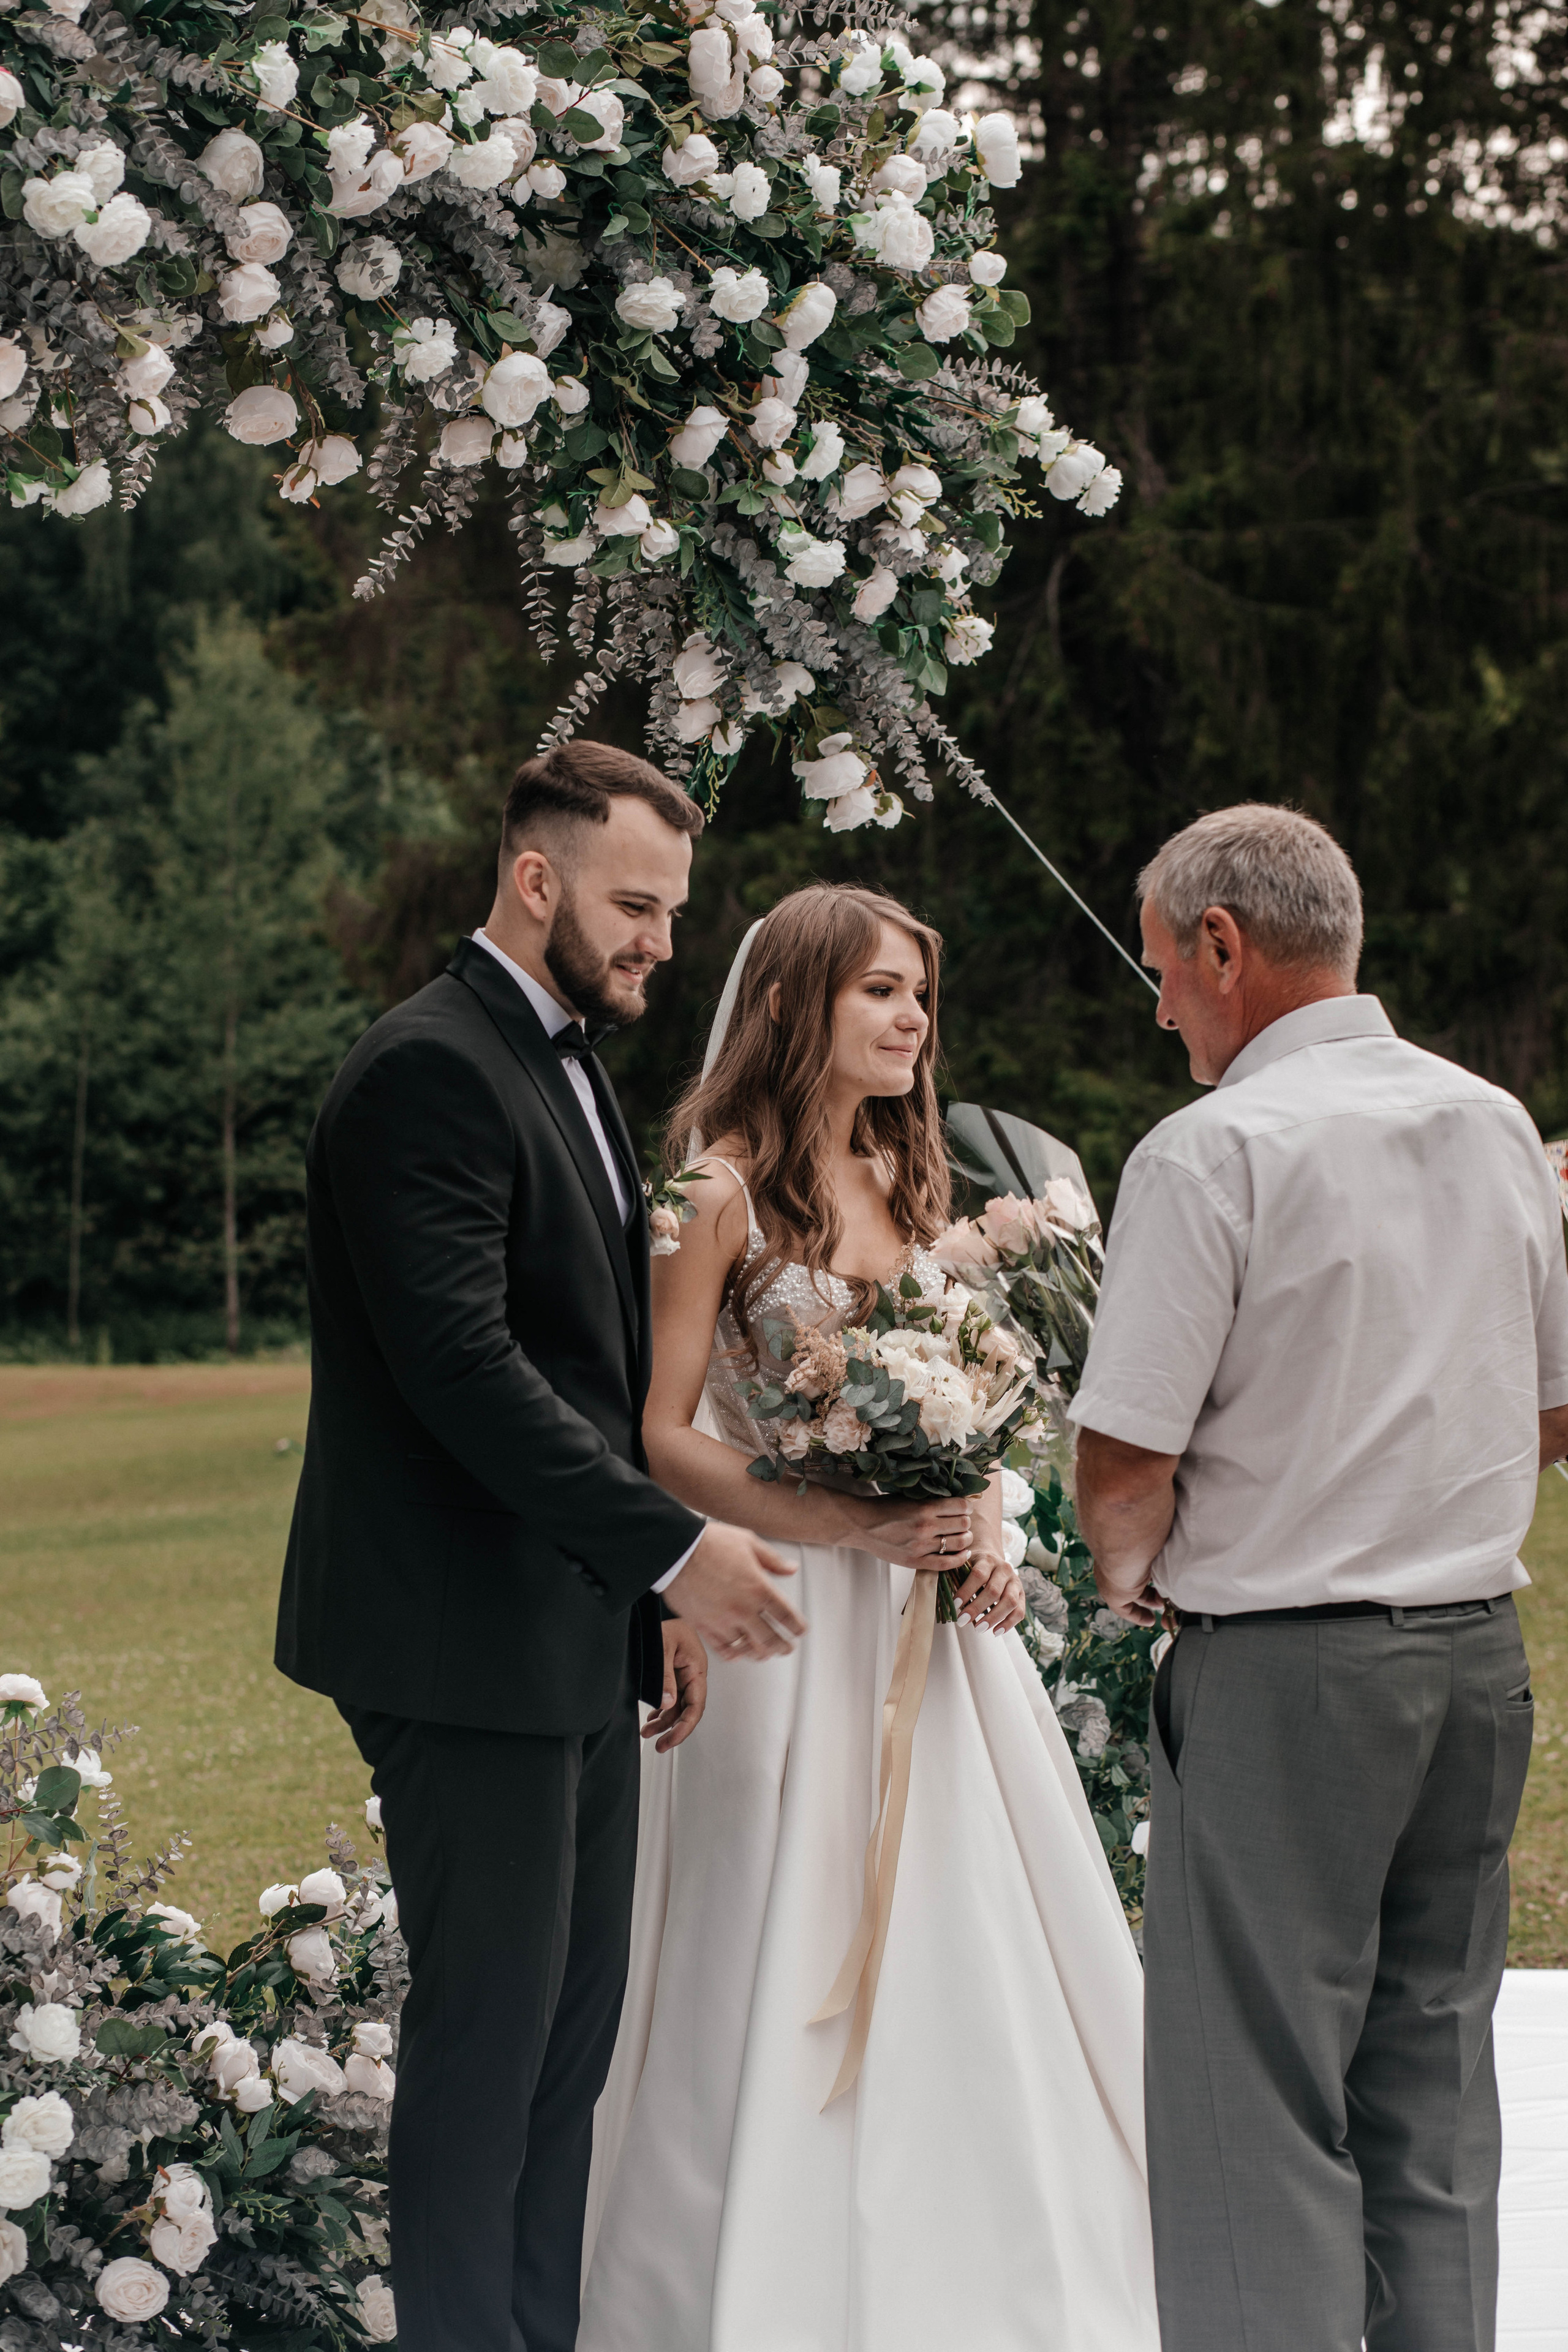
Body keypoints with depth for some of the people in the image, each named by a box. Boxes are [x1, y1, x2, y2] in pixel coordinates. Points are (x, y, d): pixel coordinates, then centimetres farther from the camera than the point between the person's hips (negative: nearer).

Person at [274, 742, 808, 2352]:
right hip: (469, 1645, -10)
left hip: (574, 1638, 10)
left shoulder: (565, 1064, 17)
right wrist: (674, 1549, -23)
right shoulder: (427, 1073, -15)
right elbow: (463, 1370, -23)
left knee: (573, 2025, 12)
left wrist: (654, 1606, 17)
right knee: (490, 2029, -4)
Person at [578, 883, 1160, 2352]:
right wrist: (843, 1527, -18)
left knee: (969, 1944, 7)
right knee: (788, 1972, -2)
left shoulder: (908, 1181, 14)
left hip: (929, 1615, 7)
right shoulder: (724, 1190, -8)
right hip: (791, 1620, -7)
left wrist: (981, 1536, 1)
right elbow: (659, 1433, -12)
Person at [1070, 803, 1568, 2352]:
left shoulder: (1215, 1150, -14)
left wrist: (1128, 1574, 5)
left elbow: (1123, 1464, -14)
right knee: (1432, 2089, 15)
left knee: (1264, 2109, -2)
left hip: (1281, 1676, -7)